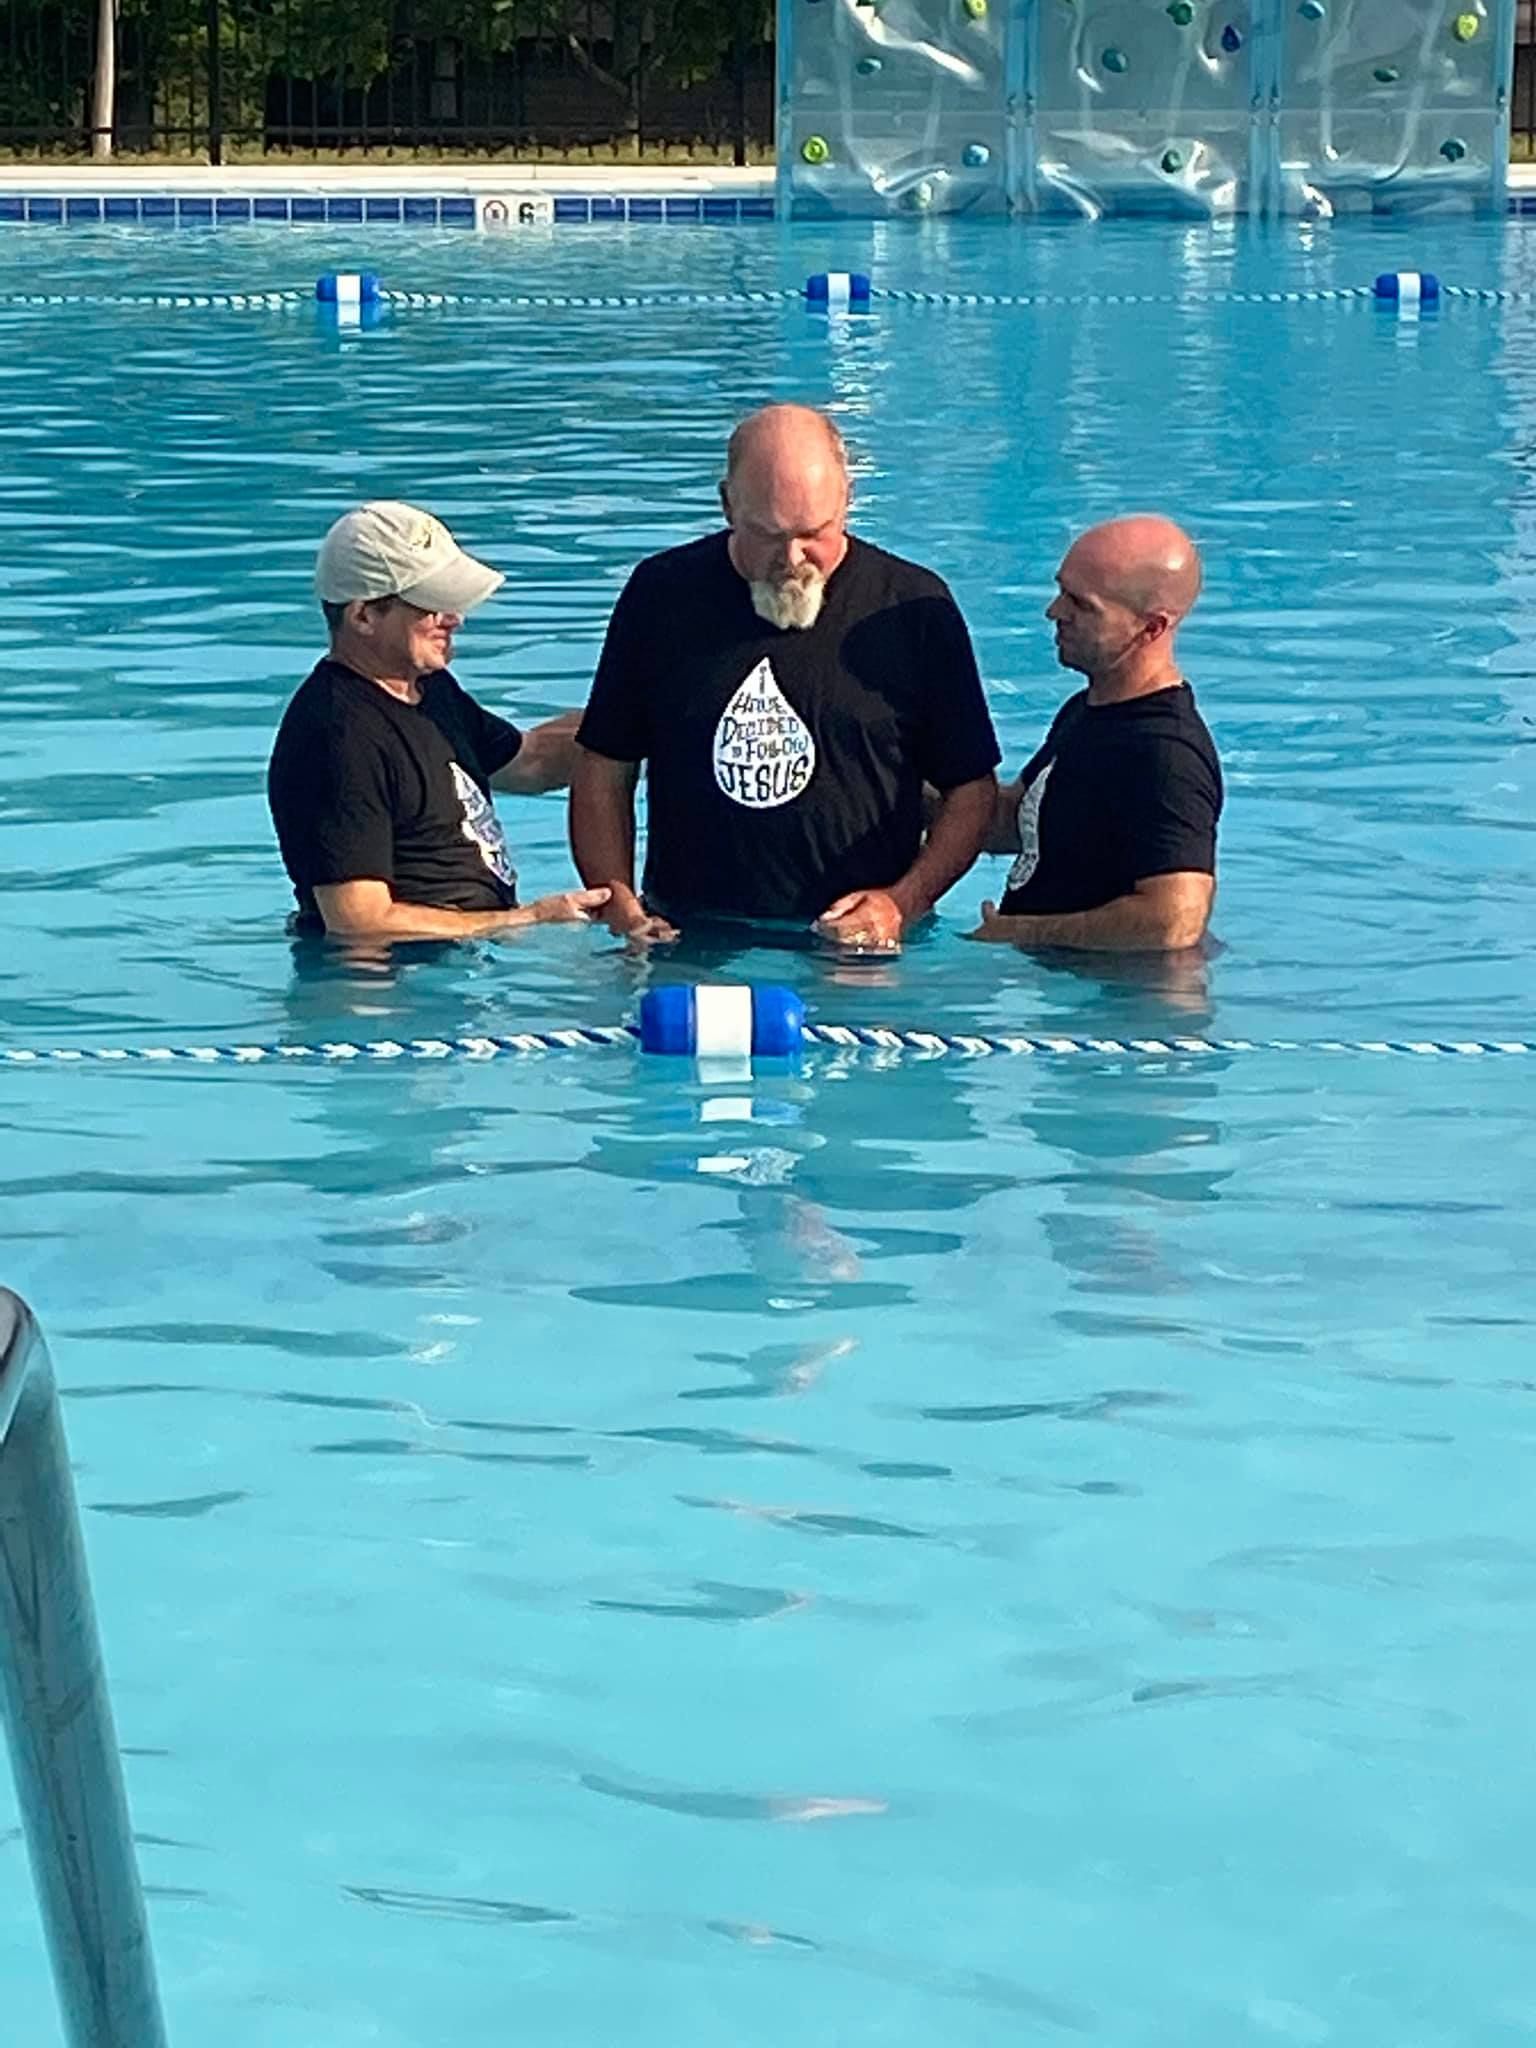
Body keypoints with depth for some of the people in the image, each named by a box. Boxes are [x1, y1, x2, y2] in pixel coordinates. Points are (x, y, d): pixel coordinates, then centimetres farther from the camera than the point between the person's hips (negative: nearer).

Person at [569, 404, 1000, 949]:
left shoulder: (914, 608, 3)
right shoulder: (663, 594, 7)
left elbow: (971, 789, 7)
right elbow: (604, 772, 12)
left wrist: (902, 904, -8)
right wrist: (619, 906, -2)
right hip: (686, 941, 1)